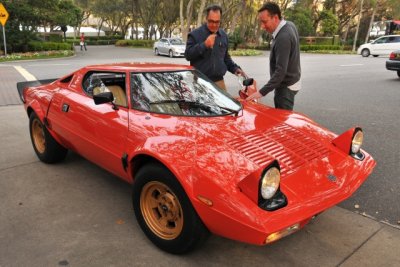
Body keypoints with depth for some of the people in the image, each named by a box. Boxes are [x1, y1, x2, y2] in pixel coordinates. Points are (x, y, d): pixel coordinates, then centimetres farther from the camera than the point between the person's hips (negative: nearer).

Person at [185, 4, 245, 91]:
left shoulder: (223, 35, 14)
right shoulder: (195, 34, -2)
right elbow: (188, 55, -12)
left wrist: (235, 68, 10)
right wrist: (204, 45, -21)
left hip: (219, 81, 5)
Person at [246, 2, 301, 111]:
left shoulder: (283, 38, -29)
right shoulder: (289, 25, 2)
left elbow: (281, 71, -32)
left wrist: (262, 92, -32)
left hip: (286, 86, -10)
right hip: (291, 81, 10)